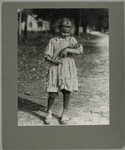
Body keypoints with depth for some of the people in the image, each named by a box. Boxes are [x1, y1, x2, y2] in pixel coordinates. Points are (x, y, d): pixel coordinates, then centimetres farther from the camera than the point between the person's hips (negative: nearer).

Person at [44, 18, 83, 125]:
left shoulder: (72, 40, 6)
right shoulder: (53, 41, 3)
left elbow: (80, 51, -9)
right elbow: (47, 56, 0)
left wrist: (67, 49, -18)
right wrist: (54, 61, -18)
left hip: (68, 69, 1)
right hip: (55, 68, -1)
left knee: (66, 92, 4)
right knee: (52, 93, -1)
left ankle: (65, 114, 22)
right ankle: (49, 113, 21)